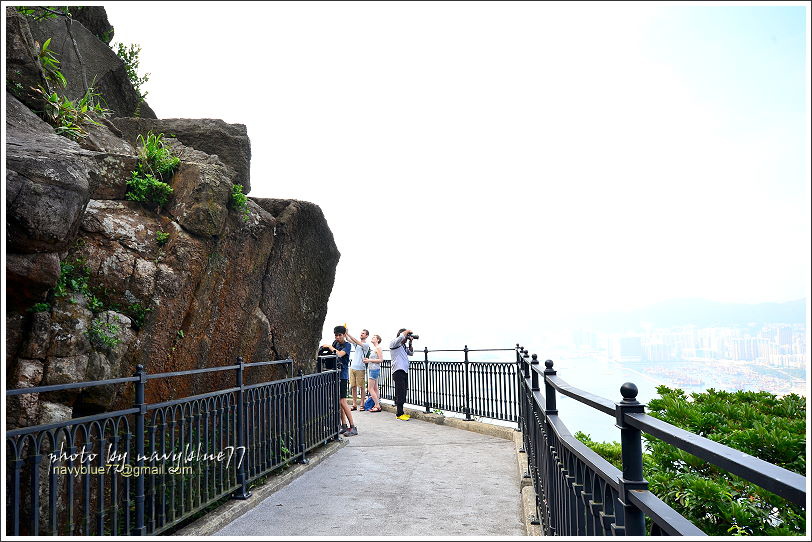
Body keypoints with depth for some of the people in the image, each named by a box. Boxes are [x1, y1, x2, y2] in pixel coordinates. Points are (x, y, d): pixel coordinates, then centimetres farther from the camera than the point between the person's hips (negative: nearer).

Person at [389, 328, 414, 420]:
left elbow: (411, 353, 29)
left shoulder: (403, 346, 21)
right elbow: (401, 336, -23)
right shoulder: (394, 344, -5)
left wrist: (410, 343, 16)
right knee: (400, 393, -11)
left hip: (404, 371, 9)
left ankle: (400, 412, 16)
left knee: (402, 393, 10)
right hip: (398, 371, -9)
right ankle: (399, 414, -9)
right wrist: (407, 331, -6)